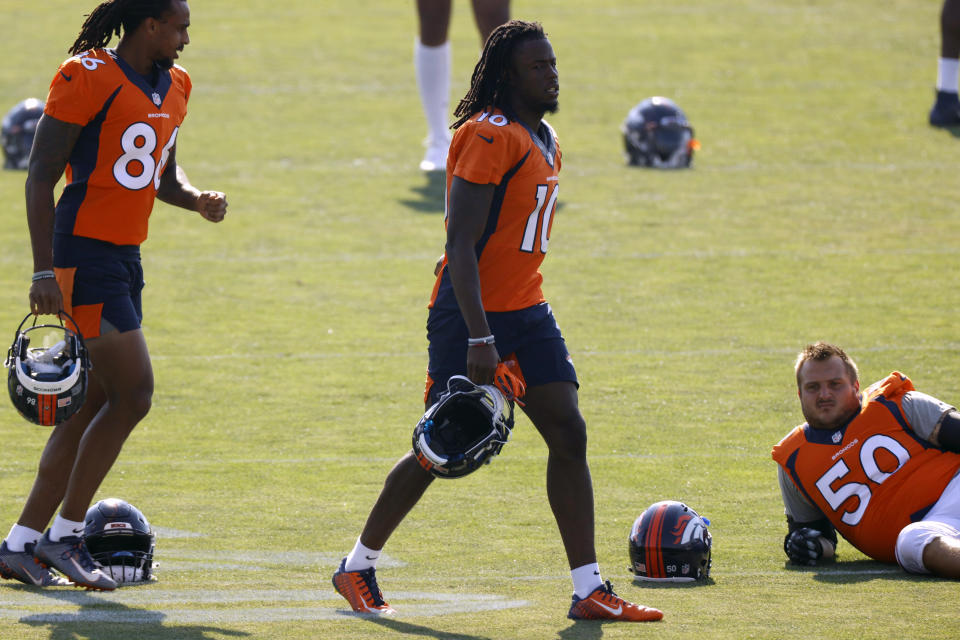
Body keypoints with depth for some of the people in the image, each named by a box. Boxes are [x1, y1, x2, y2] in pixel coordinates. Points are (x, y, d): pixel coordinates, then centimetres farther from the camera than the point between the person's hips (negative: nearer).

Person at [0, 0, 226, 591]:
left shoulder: (175, 86, 13)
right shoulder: (88, 78, -13)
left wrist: (198, 199, 3)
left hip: (127, 256, 9)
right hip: (84, 254, -9)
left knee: (95, 405, 8)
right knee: (134, 393, -11)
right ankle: (65, 536, -2)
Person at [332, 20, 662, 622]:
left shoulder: (545, 141, 13)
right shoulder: (490, 136, -17)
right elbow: (461, 246, -21)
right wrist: (479, 340, -27)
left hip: (526, 312, 8)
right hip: (469, 314, -8)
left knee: (568, 434, -3)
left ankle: (590, 590, -4)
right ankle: (358, 567, 17)